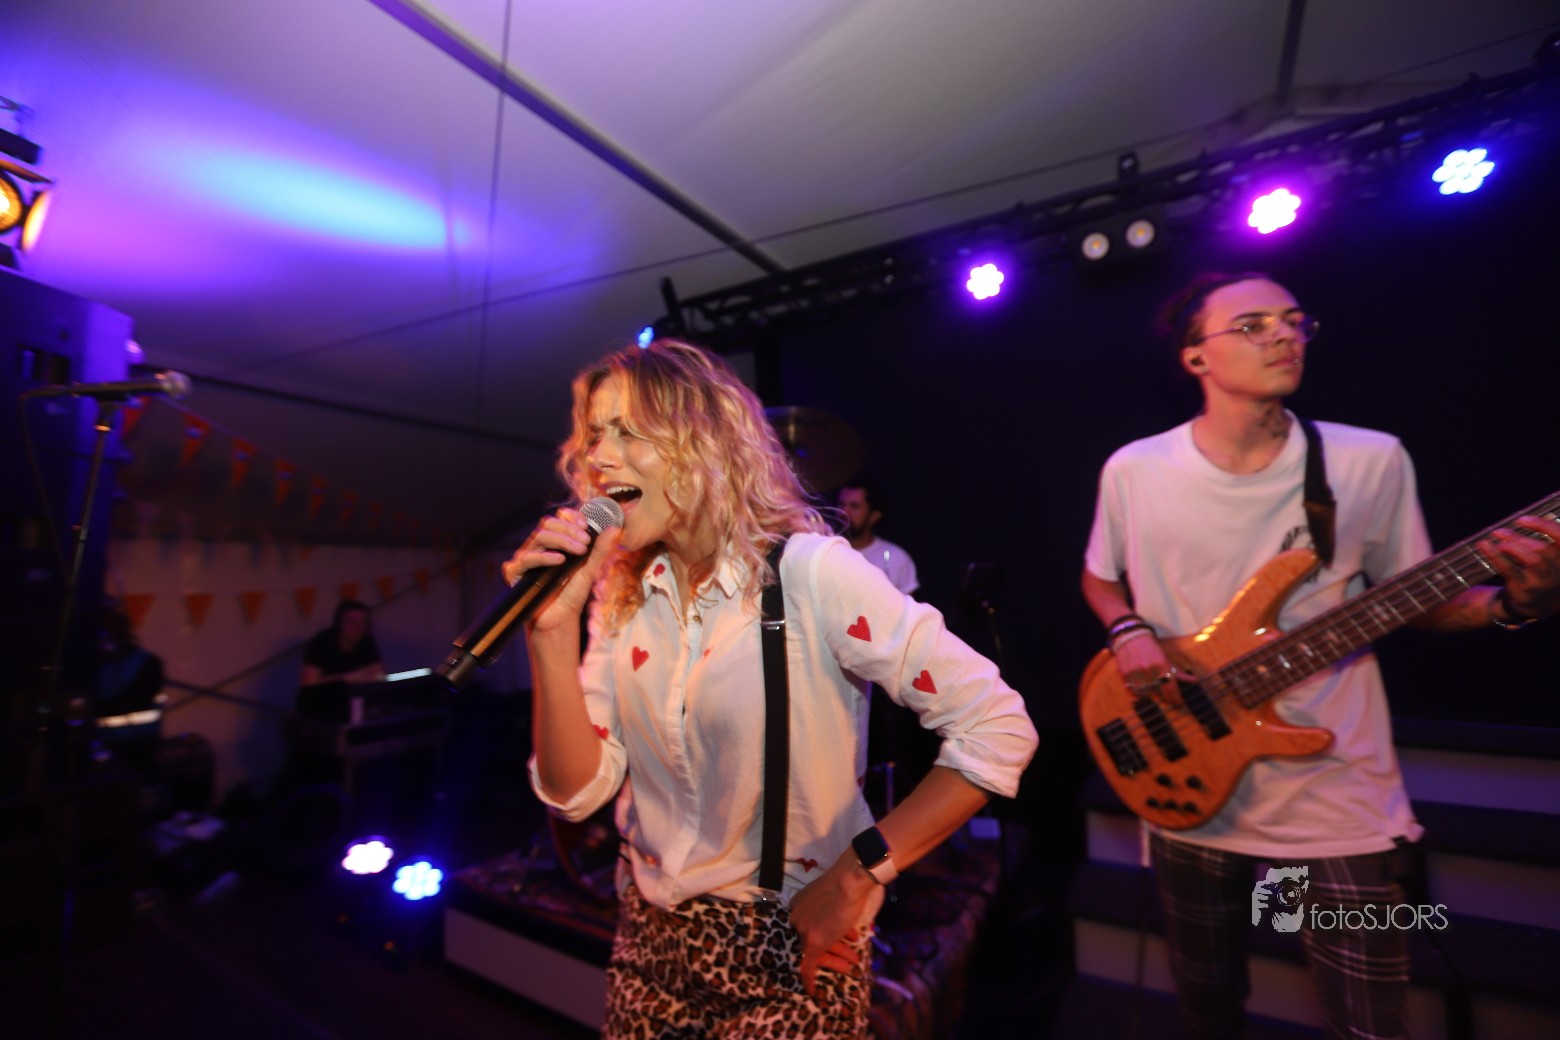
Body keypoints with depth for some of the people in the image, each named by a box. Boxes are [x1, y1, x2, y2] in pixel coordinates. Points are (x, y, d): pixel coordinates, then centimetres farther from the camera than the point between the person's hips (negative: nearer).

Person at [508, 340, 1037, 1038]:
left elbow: (998, 729, -21)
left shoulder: (809, 572, -23)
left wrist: (858, 874, -20)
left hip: (789, 953, -5)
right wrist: (552, 631, -20)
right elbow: (575, 792, -8)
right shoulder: (620, 596, -5)